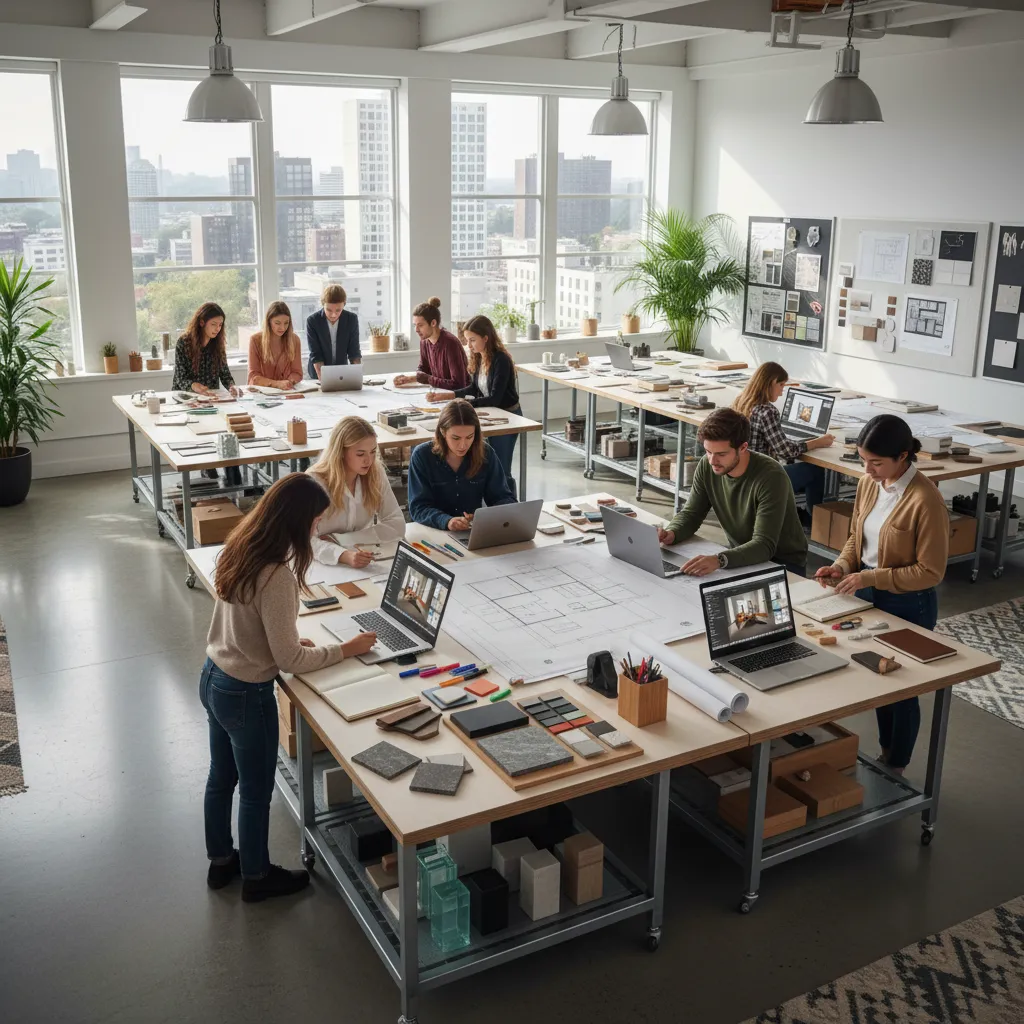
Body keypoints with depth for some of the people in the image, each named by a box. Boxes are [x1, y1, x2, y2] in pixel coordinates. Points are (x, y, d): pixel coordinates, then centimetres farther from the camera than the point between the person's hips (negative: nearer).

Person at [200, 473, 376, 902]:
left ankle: (221, 860, 46)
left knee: (221, 777, 25)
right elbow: (289, 661, -22)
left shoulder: (238, 548, -5)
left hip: (213, 678, 8)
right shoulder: (276, 576, -30)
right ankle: (256, 877, 36)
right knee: (256, 792, 14)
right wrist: (345, 650, -11)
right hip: (246, 695, -8)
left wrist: (286, 640, 5)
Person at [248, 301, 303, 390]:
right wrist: (277, 384, -24)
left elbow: (297, 373, 5)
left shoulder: (294, 339, 2)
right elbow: (254, 377, -7)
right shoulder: (255, 340, -4)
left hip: (287, 392, 1)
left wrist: (289, 382, -18)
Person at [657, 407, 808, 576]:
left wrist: (719, 560, -51)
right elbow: (691, 513, 0)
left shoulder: (771, 477, -27)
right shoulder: (707, 467, -10)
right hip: (738, 554, 6)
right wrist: (670, 533, -23)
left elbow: (764, 545, -34)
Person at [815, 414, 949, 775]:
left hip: (908, 605, -7)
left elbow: (930, 571, -22)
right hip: (868, 595, 7)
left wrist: (870, 577, -25)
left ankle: (895, 771, 31)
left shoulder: (925, 500, -26)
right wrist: (842, 566, -9)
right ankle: (885, 754, 43)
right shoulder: (868, 484, -4)